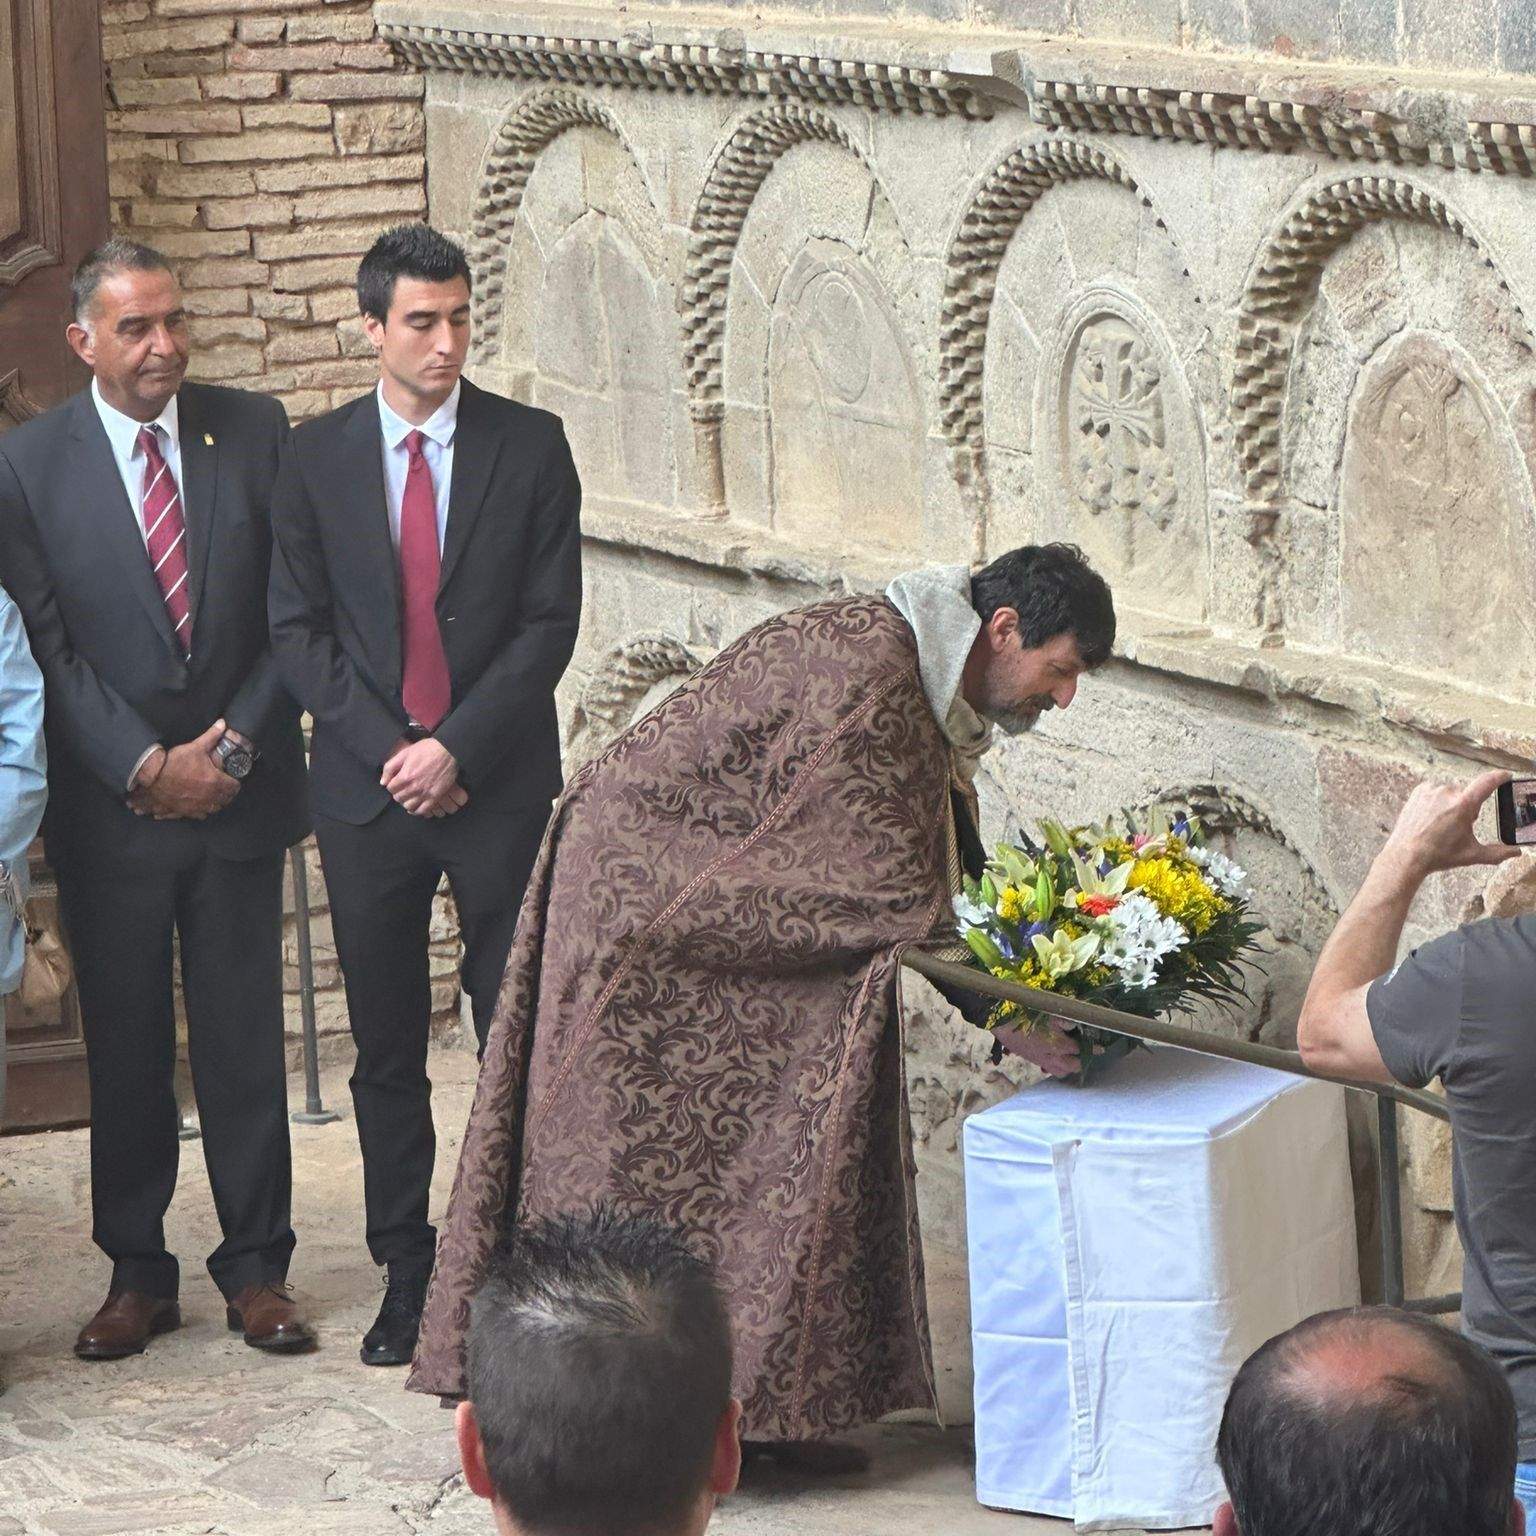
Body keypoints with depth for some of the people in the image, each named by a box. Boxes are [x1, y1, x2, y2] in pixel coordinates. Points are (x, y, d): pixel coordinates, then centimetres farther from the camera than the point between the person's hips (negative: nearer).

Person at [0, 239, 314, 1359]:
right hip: (109, 806, -1)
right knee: (125, 1048, 6)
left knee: (246, 1040, 5)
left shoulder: (254, 432, 3)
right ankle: (137, 1274, 16)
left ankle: (256, 1268, 14)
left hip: (241, 793, 1)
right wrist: (147, 766, -11)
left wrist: (237, 744, -6)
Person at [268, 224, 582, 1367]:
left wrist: (458, 746, -11)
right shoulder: (318, 458, 5)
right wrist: (386, 748, -8)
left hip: (499, 788, -1)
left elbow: (551, 619, -3)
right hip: (369, 793, 1)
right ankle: (407, 1274, 16)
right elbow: (298, 627, 4)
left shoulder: (530, 447, 1)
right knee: (387, 1051, 7)